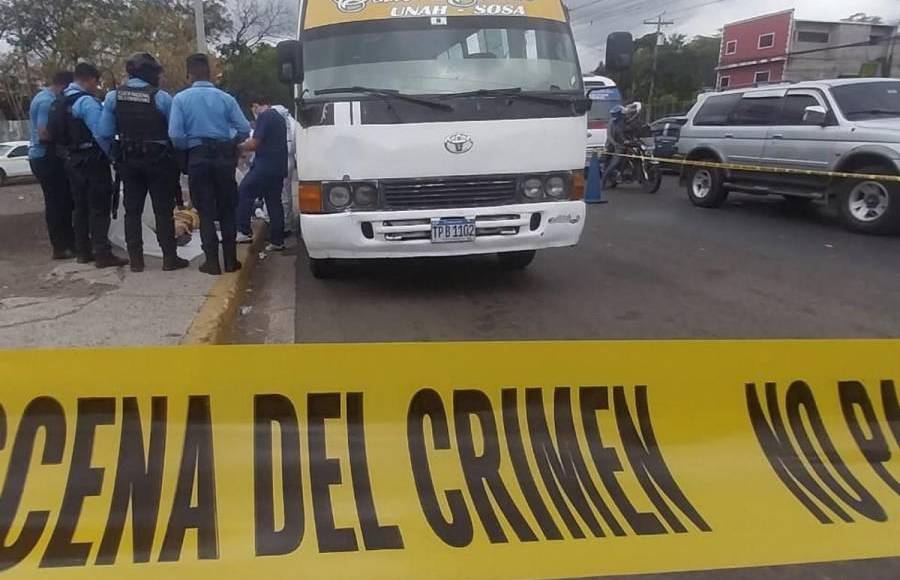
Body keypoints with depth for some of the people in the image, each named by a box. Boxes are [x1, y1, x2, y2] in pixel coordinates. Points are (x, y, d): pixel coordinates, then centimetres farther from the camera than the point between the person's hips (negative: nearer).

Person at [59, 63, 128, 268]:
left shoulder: (63, 101, 11)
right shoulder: (87, 101, -16)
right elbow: (100, 134, -21)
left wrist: (69, 151, 17)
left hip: (72, 159, 9)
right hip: (92, 160, -9)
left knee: (81, 207, 14)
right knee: (100, 208, -6)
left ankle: (83, 251, 19)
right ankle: (102, 253, -8)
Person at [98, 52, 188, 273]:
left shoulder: (113, 96, -1)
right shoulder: (162, 98, -12)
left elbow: (105, 133, -4)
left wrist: (116, 155, 9)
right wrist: (176, 158, 5)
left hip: (128, 161, 3)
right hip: (158, 160, -3)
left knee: (132, 210, 11)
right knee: (163, 210, 3)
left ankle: (136, 260, 12)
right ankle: (170, 258, 4)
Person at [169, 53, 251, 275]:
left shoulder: (181, 99, -5)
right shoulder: (225, 98, -1)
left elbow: (176, 135, -13)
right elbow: (245, 130, -4)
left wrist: (187, 149, 7)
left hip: (198, 158, -1)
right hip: (224, 156, 1)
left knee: (206, 212, 6)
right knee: (228, 210, 10)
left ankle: (212, 261, 5)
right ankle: (230, 260, 12)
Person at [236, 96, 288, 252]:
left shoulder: (264, 116, -7)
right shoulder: (280, 118, 21)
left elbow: (254, 143, -12)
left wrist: (240, 147, 4)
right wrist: (249, 147, 30)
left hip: (265, 167, -8)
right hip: (279, 168, 9)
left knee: (244, 193, -2)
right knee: (275, 202, 8)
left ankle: (243, 232, -8)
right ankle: (277, 241, 7)